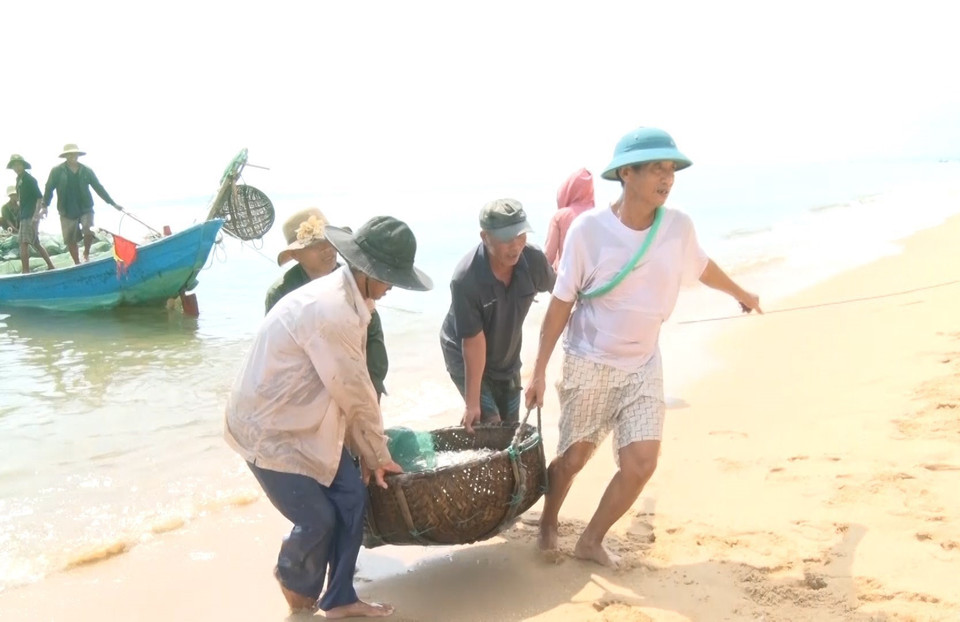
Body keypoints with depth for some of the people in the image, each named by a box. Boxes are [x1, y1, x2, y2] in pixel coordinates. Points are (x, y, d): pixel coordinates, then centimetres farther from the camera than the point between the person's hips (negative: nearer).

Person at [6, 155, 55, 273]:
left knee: (24, 243, -14)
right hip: (24, 215, 9)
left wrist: (36, 214, -24)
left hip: (30, 216, -9)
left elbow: (39, 197, -16)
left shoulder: (29, 179, -9)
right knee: (35, 243, 13)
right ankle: (50, 266, 19)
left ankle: (25, 271, -16)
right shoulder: (19, 180, 16)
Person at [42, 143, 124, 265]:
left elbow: (99, 188, 7)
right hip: (67, 211, 0)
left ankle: (86, 254, 8)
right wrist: (45, 205, -8)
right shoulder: (57, 171, -1)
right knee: (71, 240, 3)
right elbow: (49, 189, 1)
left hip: (85, 209, 0)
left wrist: (113, 204, 5)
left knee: (89, 232, -20)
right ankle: (77, 264, 18)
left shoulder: (87, 171, 3)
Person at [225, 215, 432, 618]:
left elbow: (352, 386, 6)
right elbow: (355, 393, -21)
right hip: (269, 429, -9)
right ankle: (294, 581, 30)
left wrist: (367, 453, 6)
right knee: (317, 519, -2)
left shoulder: (345, 299, 2)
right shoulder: (330, 311, -30)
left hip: (308, 423, 9)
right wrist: (378, 453, -6)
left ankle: (339, 600, 20)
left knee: (351, 497, 6)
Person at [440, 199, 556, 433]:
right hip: (465, 357, -5)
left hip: (507, 356, 5)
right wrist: (472, 401, -25)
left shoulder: (533, 259, -22)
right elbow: (473, 341, -30)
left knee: (510, 427, 12)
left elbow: (556, 289, 1)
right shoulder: (465, 279, -34)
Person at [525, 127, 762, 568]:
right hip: (589, 365, -3)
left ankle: (591, 540, 16)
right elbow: (561, 303, -11)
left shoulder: (678, 226, -8)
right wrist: (540, 370, -9)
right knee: (573, 459, 7)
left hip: (644, 366, 3)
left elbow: (701, 266, 15)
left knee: (641, 463, -7)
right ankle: (548, 526, 37)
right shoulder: (589, 229, -18)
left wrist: (740, 293, 33)